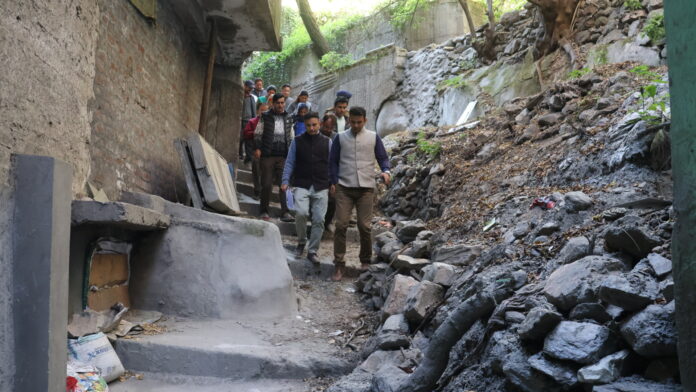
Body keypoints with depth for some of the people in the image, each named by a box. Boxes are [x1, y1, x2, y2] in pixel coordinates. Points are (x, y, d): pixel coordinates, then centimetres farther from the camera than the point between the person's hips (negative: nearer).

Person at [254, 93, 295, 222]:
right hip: (268, 155, -2)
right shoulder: (265, 117, 5)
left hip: (283, 156, 2)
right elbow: (258, 133, 4)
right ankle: (264, 211, 14)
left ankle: (285, 212, -5)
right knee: (266, 184, 2)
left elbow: (291, 137, 20)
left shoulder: (288, 118, 14)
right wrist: (257, 148, -7)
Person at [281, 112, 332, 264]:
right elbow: (290, 162, 9)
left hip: (321, 188, 1)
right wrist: (285, 181, -1)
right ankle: (301, 242, 7)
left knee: (319, 219, -2)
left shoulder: (327, 142, 9)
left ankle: (312, 251, 11)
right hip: (301, 185, -1)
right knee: (301, 213, -20)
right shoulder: (297, 141, 8)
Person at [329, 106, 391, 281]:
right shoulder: (340, 138, 9)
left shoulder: (373, 137, 7)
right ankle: (339, 265, 2)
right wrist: (334, 182, 2)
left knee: (365, 226, 1)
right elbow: (333, 161, 12)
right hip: (344, 188, 0)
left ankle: (365, 261, 21)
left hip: (366, 188, 0)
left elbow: (382, 157, 10)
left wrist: (386, 171, -10)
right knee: (341, 225, -6)